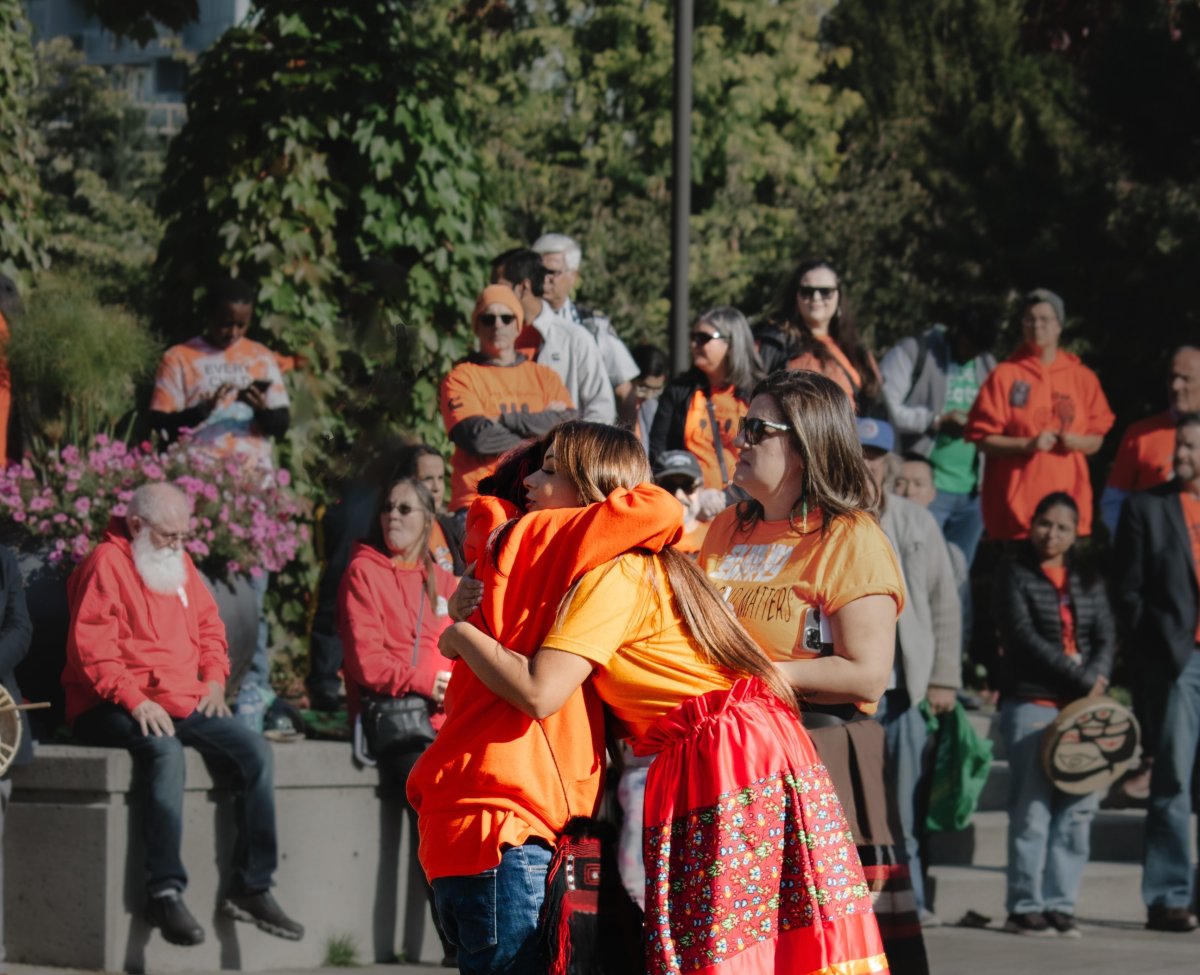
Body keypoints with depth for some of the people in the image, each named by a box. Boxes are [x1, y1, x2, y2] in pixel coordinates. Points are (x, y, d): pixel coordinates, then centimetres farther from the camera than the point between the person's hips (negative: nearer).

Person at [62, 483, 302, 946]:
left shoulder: (179, 564, 18)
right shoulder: (106, 564, -6)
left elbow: (208, 624, 29)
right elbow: (92, 648, -14)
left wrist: (214, 678, 11)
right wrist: (135, 701, -22)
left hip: (184, 704, 8)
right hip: (111, 710, -8)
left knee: (254, 750, -12)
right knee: (165, 751, -37)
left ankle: (251, 887, -8)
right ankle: (165, 891, -36)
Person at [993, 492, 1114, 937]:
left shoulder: (1088, 582, 17)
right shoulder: (1015, 575, 2)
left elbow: (1106, 637, 10)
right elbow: (1024, 637, -8)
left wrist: (1096, 678, -11)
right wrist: (1080, 678, -13)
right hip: (1031, 703, -4)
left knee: (1078, 808, -1)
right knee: (1032, 809, -8)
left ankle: (1060, 904, 4)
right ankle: (1025, 907, -3)